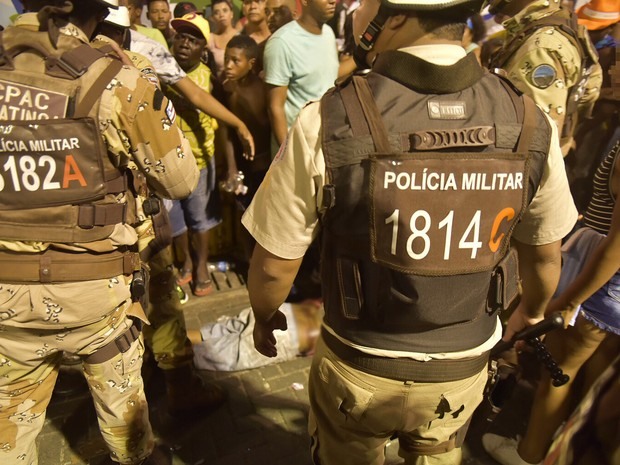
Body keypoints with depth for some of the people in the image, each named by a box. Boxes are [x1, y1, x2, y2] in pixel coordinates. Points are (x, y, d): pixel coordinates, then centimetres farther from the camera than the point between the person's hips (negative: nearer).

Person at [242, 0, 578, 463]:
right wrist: (532, 311, 23)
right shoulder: (531, 124, -14)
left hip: (357, 367, -2)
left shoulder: (328, 122, -26)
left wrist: (265, 317, 7)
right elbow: (544, 256, 1)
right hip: (462, 369, 3)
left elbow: (274, 265, -16)